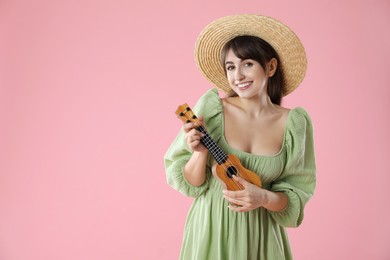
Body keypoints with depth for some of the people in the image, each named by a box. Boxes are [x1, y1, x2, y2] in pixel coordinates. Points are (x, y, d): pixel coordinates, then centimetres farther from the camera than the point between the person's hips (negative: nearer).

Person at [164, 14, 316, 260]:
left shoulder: (295, 123, -9)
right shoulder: (211, 106, -12)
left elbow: (296, 195, -4)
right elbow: (188, 182, -7)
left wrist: (264, 198, -21)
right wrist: (200, 153, -25)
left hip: (262, 235, 1)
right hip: (210, 229, 0)